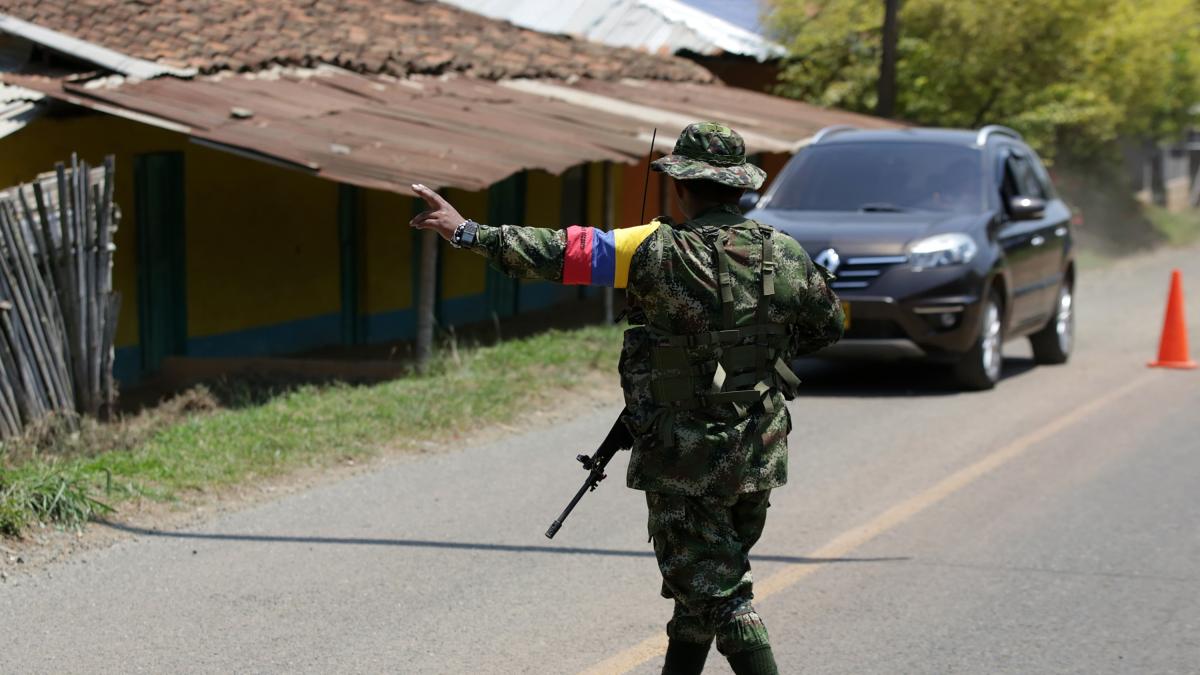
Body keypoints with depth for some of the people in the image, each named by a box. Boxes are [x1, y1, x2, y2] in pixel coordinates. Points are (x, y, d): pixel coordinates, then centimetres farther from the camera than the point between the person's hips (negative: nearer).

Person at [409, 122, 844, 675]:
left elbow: (560, 254, -17)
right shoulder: (785, 254, -1)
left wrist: (467, 231, -10)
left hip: (684, 456, -5)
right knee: (706, 579, 20)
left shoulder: (660, 252, -16)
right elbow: (828, 325, 14)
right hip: (759, 456, 5)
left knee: (716, 591, 1)